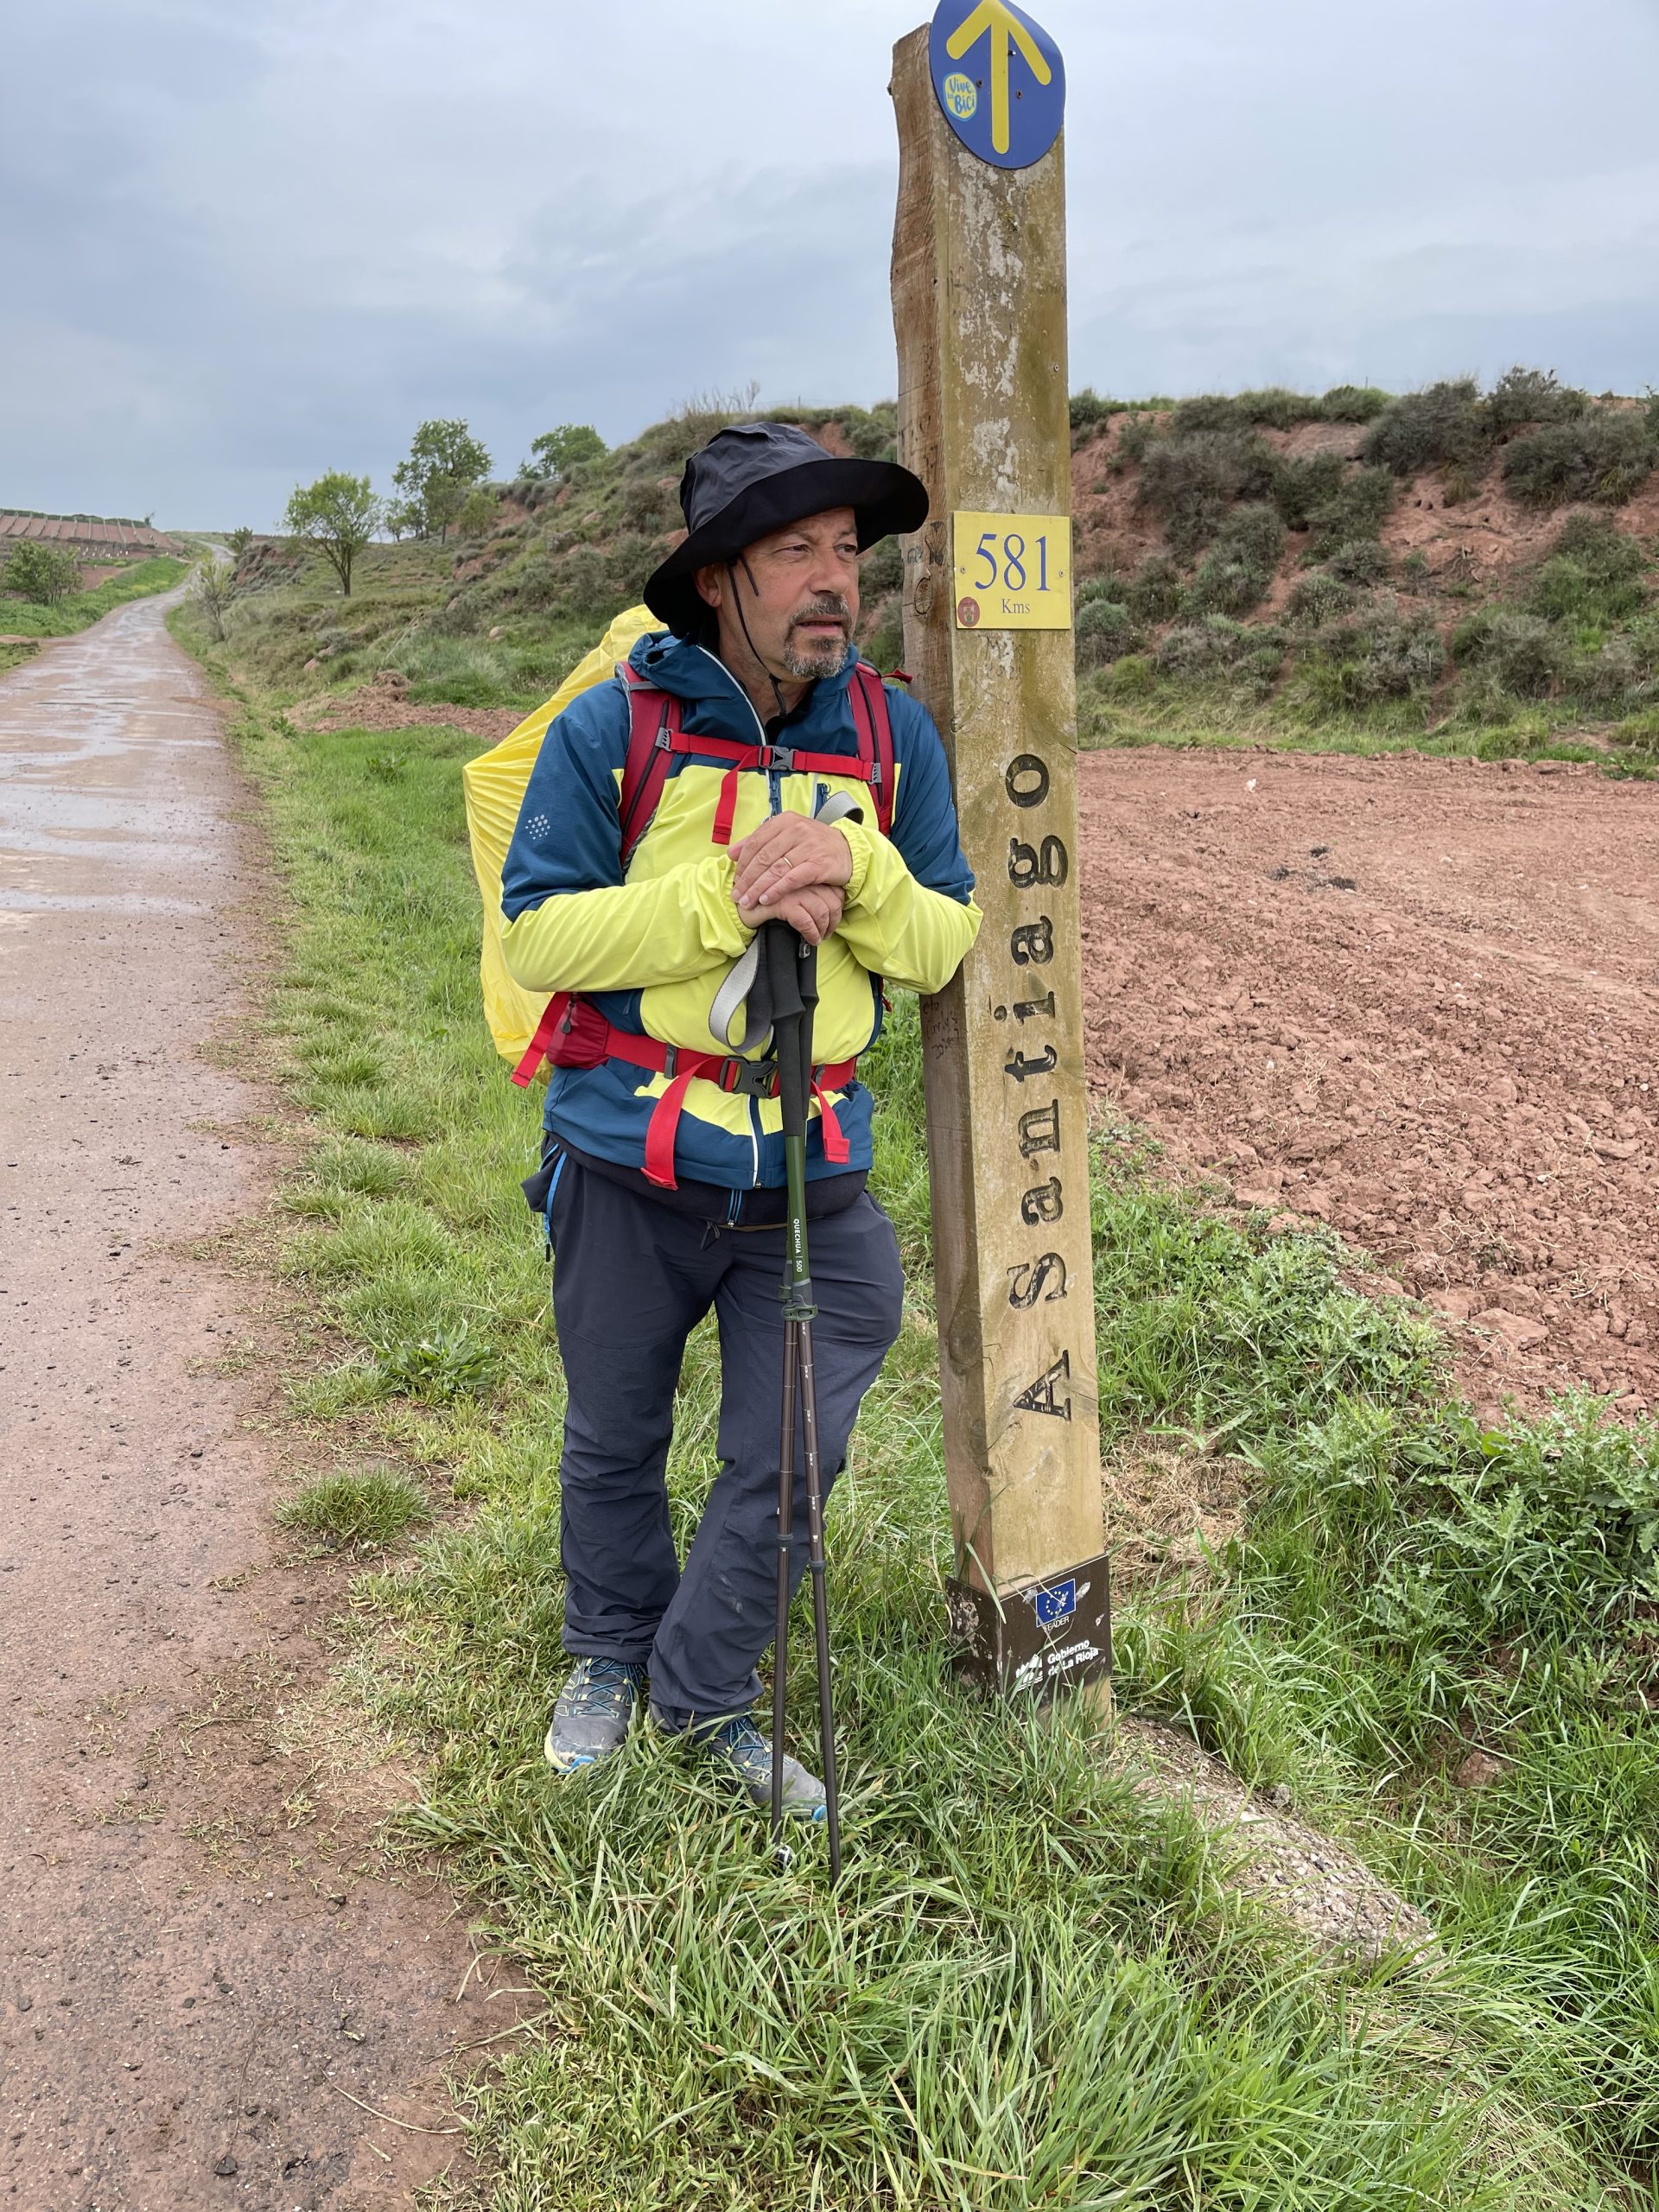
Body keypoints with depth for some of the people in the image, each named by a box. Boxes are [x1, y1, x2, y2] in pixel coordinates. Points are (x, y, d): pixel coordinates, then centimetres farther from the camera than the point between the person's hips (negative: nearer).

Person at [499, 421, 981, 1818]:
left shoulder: (893, 733, 0)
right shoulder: (614, 726, -8)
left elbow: (944, 946, -1)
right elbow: (537, 932, -13)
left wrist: (854, 877, -21)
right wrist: (722, 897, -23)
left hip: (812, 1175, 2)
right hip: (630, 1168, -1)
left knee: (788, 1462, 8)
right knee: (616, 1441, 18)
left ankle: (707, 1698, 34)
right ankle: (610, 1659, 46)